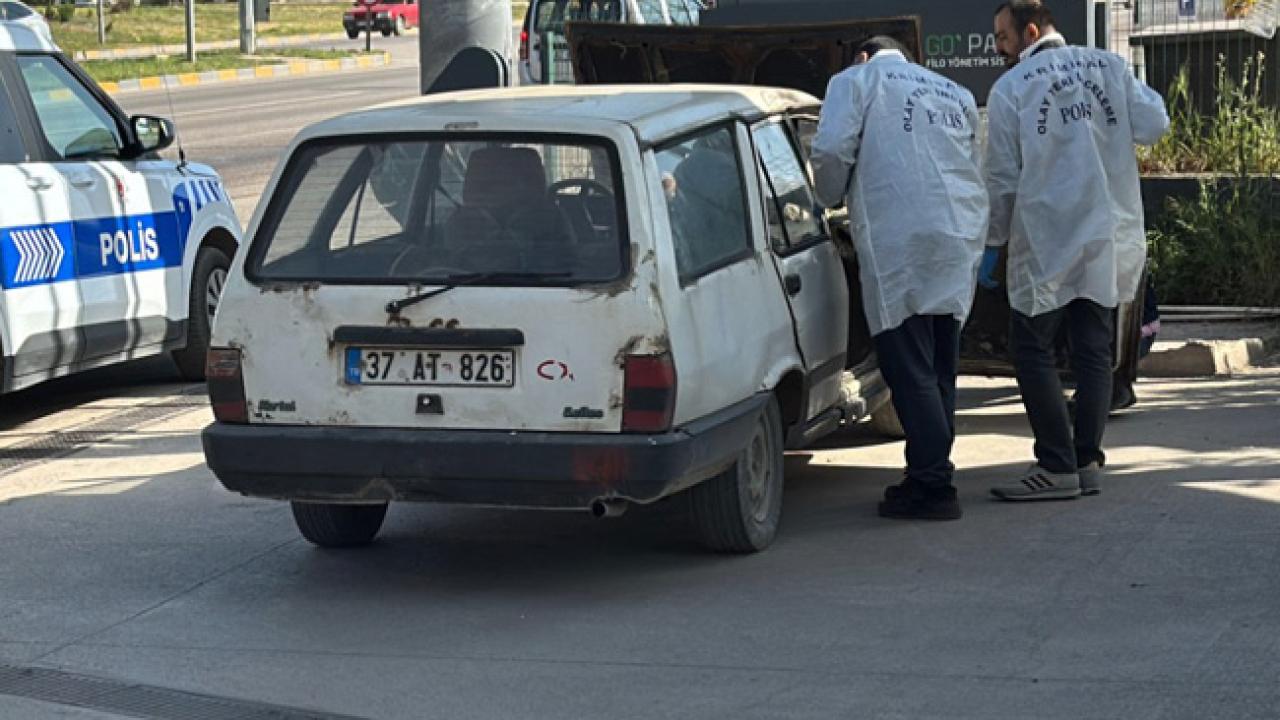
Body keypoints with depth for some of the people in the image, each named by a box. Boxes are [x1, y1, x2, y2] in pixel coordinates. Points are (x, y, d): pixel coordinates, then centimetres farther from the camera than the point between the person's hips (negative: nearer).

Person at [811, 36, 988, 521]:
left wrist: (832, 200, 13)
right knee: (938, 367, 14)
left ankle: (933, 485, -8)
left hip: (898, 237, -6)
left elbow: (831, 151, -5)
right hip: (962, 234, 6)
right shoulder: (956, 95, 25)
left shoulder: (855, 81, 8)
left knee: (909, 367, -5)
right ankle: (932, 474, 18)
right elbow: (971, 165, 23)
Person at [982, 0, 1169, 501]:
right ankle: (1087, 462, 10)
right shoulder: (1109, 66, 4)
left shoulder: (1010, 89, -5)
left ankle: (1057, 466, -5)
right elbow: (1154, 125, 0)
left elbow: (1002, 178, -4)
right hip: (1109, 239, 5)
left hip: (1045, 243, -5)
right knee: (1093, 350, 10)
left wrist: (993, 243, 6)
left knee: (1032, 350, 1)